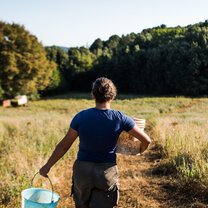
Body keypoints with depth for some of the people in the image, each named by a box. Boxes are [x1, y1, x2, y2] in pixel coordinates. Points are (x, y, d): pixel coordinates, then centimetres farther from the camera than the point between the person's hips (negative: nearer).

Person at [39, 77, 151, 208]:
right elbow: (146, 140, -5)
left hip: (82, 172, 1)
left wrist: (47, 166, 8)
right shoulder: (120, 118, -10)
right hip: (107, 173, -1)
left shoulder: (81, 117, -10)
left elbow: (64, 146, -4)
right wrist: (140, 151, 18)